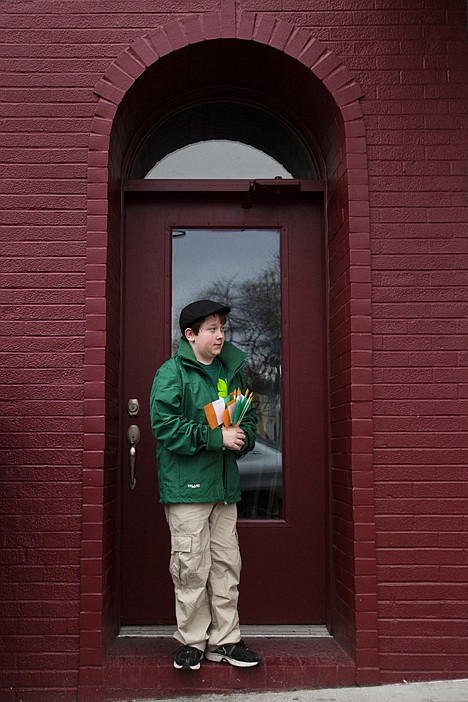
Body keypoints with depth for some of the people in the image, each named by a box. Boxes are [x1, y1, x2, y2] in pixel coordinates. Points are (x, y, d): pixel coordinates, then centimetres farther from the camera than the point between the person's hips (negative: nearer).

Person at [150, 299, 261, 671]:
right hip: (186, 485, -6)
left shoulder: (232, 371, 14)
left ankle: (225, 640, 22)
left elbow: (249, 417, 23)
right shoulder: (172, 373, -6)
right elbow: (165, 426, -16)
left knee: (227, 564, 10)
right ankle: (192, 641, 16)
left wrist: (243, 437, -1)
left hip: (224, 484, 6)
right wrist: (217, 437, -19)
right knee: (192, 567, -1)